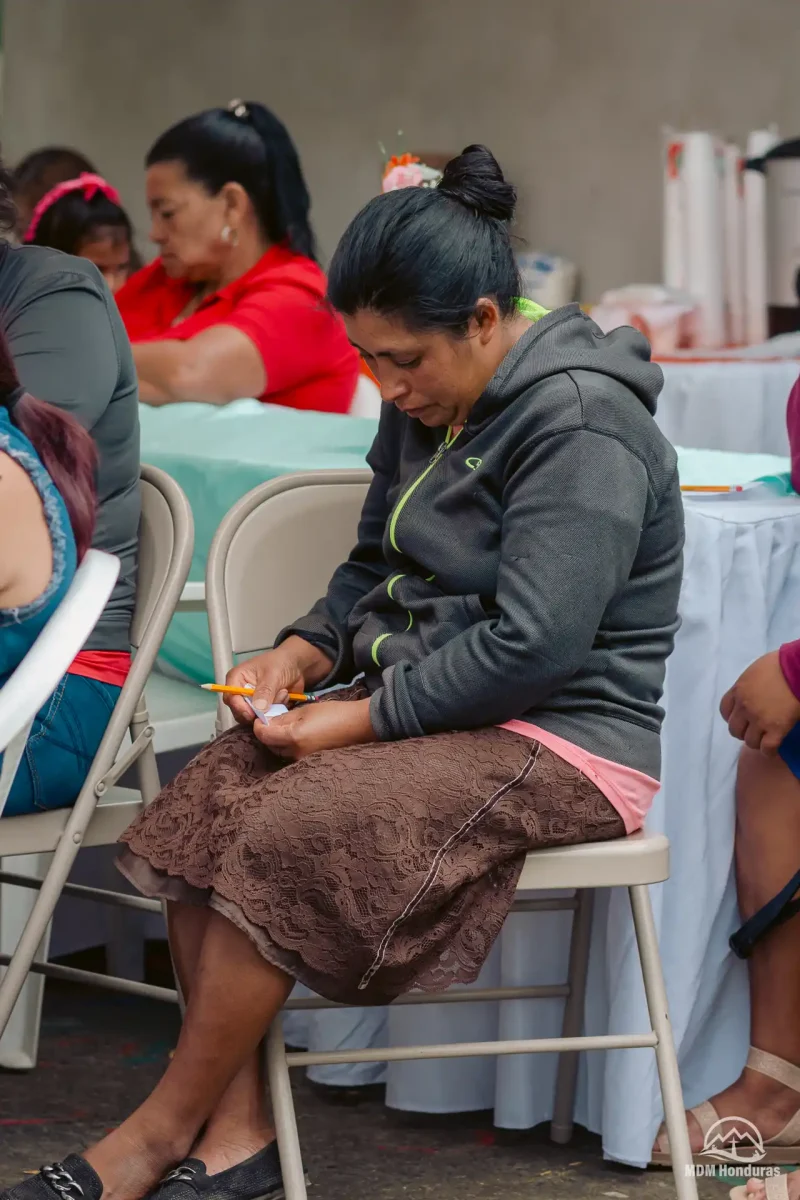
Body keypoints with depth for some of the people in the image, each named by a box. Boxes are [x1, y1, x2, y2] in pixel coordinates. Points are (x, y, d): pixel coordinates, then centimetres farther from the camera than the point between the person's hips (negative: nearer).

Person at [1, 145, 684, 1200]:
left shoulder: (581, 427, -18)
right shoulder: (428, 403, 11)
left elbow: (529, 647, -24)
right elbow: (375, 570, 23)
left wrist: (355, 719, -20)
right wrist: (301, 654, 2)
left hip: (564, 739, -9)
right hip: (433, 708, 9)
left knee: (288, 837, -26)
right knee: (202, 807, -14)